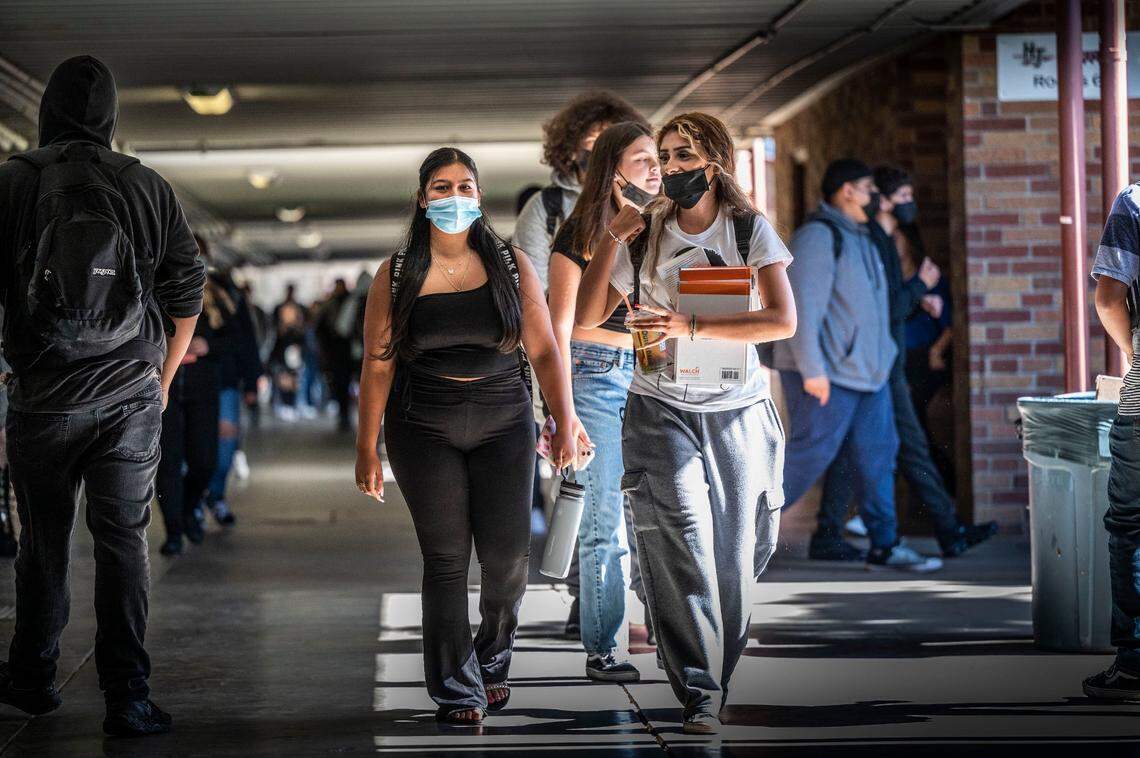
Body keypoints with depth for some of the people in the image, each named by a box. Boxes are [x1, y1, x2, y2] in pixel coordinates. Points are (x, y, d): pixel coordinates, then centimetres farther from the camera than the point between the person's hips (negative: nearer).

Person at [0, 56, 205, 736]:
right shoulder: (149, 188, 2)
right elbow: (188, 292, 5)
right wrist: (163, 380, 15)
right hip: (132, 398, 0)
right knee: (124, 541, 3)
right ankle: (127, 698, -2)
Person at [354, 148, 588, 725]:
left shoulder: (511, 266, 5)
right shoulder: (396, 277, 3)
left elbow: (543, 351, 5)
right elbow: (378, 365, 4)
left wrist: (565, 421, -5)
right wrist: (367, 450, 2)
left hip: (503, 422, 1)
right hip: (424, 428, -1)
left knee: (507, 556, -5)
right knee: (446, 558, -4)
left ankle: (492, 663, 21)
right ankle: (458, 692, 5)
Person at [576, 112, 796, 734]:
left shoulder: (750, 229, -1)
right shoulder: (643, 233, 3)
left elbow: (783, 320, -13)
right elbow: (586, 318, -1)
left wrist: (693, 328, -21)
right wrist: (611, 238, -9)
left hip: (737, 412, 1)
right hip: (661, 411, 0)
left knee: (733, 553, 5)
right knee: (683, 548, -14)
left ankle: (719, 677, 24)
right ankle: (699, 693, -11)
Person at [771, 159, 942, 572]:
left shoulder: (860, 237, 19)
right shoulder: (819, 236, -13)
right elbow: (803, 305, -20)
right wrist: (811, 369, -24)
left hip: (866, 370, 10)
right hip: (826, 372, -10)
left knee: (876, 455, 6)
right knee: (811, 454, -9)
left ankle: (885, 545, 10)